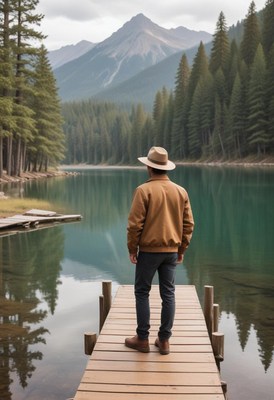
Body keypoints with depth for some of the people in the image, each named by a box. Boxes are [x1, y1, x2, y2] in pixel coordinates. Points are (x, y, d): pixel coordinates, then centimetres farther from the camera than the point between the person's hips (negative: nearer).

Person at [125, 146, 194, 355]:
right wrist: (182, 249, 14)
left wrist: (132, 249, -2)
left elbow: (135, 223, -13)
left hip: (149, 250, -4)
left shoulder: (144, 190, -11)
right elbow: (188, 224, 6)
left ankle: (142, 339, 12)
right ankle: (164, 340, 14)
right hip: (171, 250, 4)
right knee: (168, 294, 9)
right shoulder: (181, 191, 3)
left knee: (142, 292, 8)